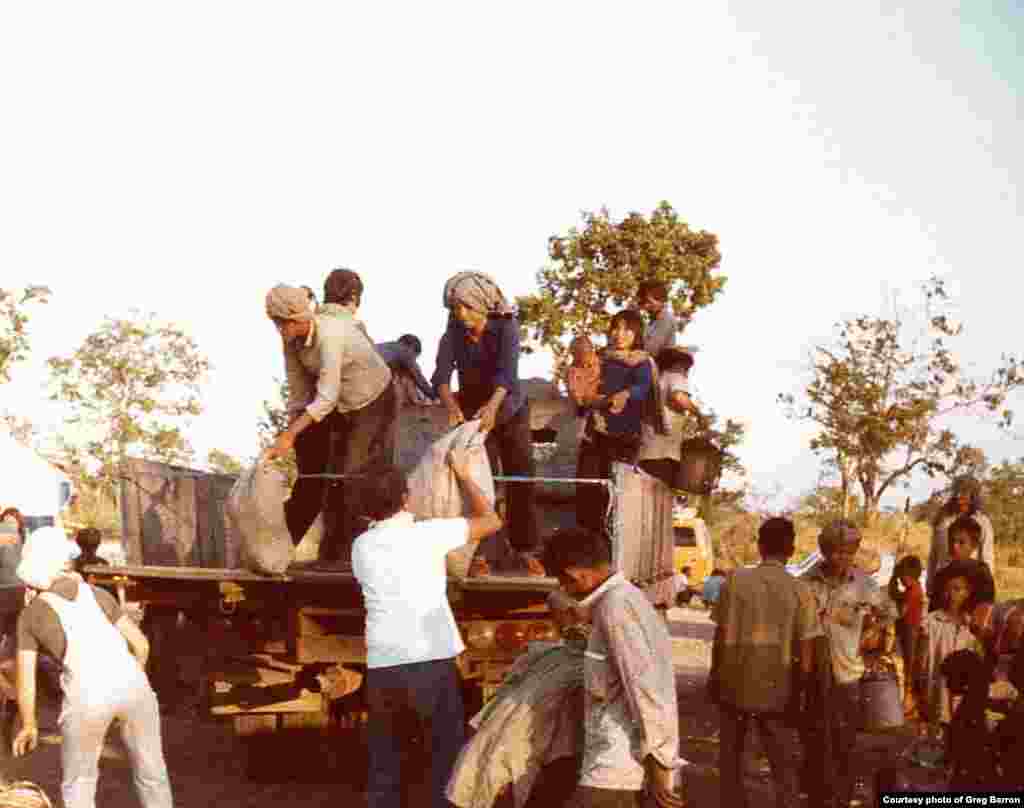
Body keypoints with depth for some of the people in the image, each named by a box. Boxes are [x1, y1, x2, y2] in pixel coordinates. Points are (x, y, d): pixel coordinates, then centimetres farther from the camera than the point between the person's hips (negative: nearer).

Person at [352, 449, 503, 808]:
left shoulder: (361, 546, 10)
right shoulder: (428, 533, -1)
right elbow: (491, 521, 9)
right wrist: (462, 474, 19)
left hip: (382, 665, 3)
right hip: (431, 660, -3)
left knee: (383, 761, 14)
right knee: (448, 752, 10)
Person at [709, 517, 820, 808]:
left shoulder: (736, 581, -6)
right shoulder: (800, 591, -7)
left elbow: (721, 638, -2)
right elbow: (805, 657, -7)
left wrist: (714, 678, 11)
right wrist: (796, 693, 5)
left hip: (735, 684, 0)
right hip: (775, 688, 0)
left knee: (731, 757, 16)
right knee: (780, 760, 12)